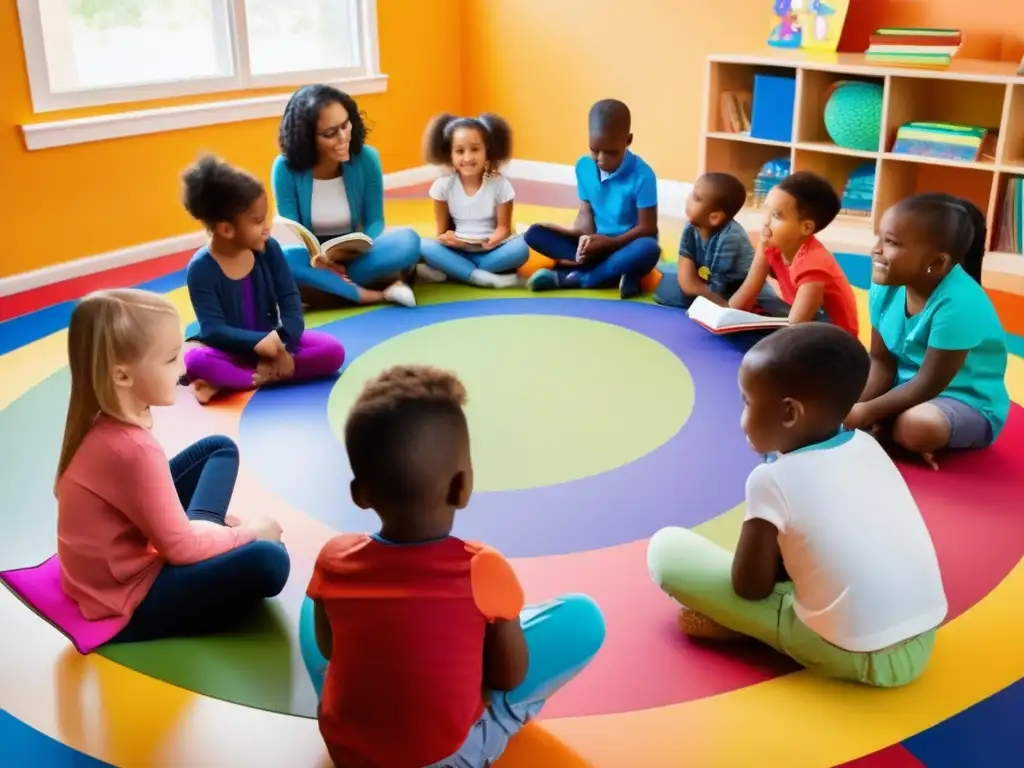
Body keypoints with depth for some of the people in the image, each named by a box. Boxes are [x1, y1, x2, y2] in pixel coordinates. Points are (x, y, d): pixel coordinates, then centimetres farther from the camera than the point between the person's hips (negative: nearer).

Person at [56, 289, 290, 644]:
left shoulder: (101, 422, -5)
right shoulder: (132, 449, -32)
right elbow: (180, 547, -23)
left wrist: (195, 527, 7)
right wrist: (246, 533, -8)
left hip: (118, 565, 9)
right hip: (127, 602, -9)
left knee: (221, 448, 15)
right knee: (268, 561, -30)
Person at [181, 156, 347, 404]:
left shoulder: (269, 249, -6)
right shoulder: (201, 268, -17)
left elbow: (291, 301, -7)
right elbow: (213, 330, -22)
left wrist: (283, 344, -24)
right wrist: (258, 342, -37)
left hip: (271, 340, 5)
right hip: (231, 350, -5)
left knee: (333, 350, -21)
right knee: (195, 361, -36)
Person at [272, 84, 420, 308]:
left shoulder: (366, 158, -9)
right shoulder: (286, 168, -13)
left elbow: (375, 220, -2)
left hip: (354, 257, 0)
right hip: (313, 260, 0)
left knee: (408, 241, -27)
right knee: (282, 260, -36)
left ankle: (328, 286, -26)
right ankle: (378, 294, -31)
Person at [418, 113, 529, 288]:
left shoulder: (500, 185, -7)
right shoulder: (443, 186, -5)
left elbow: (503, 227, -3)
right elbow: (442, 229, 0)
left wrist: (494, 239, -28)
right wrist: (445, 238, -26)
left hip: (490, 252, 0)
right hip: (457, 252, 1)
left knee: (520, 248, -31)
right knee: (424, 247, -28)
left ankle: (452, 271, -24)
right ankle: (484, 278, -30)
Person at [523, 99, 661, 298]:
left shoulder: (642, 174, -17)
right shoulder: (583, 166, -4)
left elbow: (648, 228, -15)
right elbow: (586, 211, 0)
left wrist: (609, 242, -24)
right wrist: (587, 239, -21)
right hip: (597, 244, 4)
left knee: (649, 249, -39)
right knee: (535, 234, -13)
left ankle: (571, 277, -27)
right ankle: (615, 272, -26)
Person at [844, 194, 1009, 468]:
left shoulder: (957, 304, -31)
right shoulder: (886, 286, -10)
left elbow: (929, 385, -25)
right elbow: (881, 361, -4)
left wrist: (867, 412, -23)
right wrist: (856, 405, -20)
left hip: (968, 401, -7)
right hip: (906, 388, 7)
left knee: (917, 425, -37)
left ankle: (888, 433, -5)